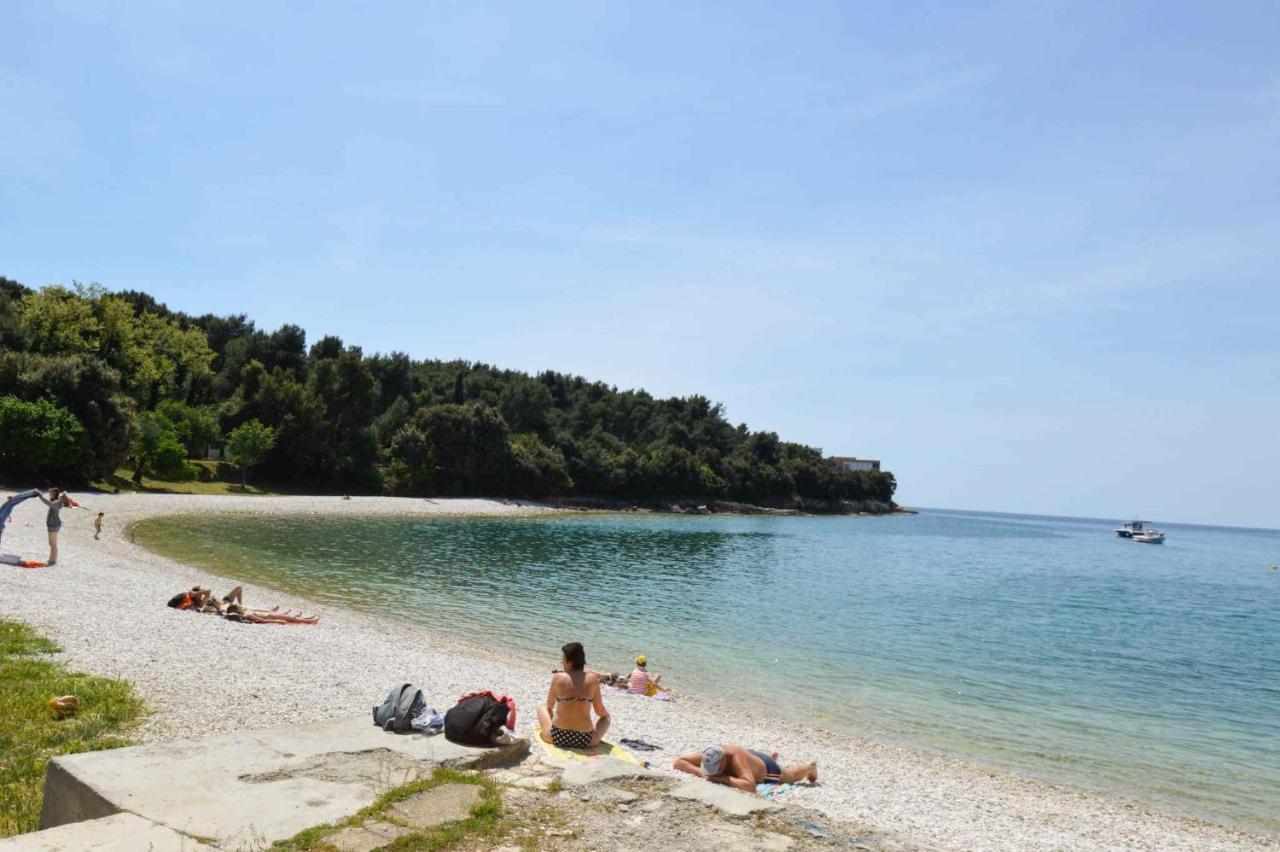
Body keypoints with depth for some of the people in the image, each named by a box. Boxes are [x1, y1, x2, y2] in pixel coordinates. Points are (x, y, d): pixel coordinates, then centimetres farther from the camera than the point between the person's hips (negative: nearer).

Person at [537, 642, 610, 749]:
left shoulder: (558, 678, -7)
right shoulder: (592, 678, -6)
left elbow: (549, 706, 9)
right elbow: (600, 711, 2)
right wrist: (606, 714, 26)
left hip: (557, 737, 0)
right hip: (585, 741, 0)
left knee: (542, 709, 28)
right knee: (606, 717, 30)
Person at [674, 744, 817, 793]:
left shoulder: (735, 758, -50)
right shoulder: (708, 757, -35)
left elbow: (751, 786, -61)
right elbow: (677, 762, -31)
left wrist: (723, 778, -56)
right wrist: (700, 772, -44)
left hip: (766, 769, -4)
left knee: (792, 776, 30)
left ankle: (810, 767, 61)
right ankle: (773, 757, 71)